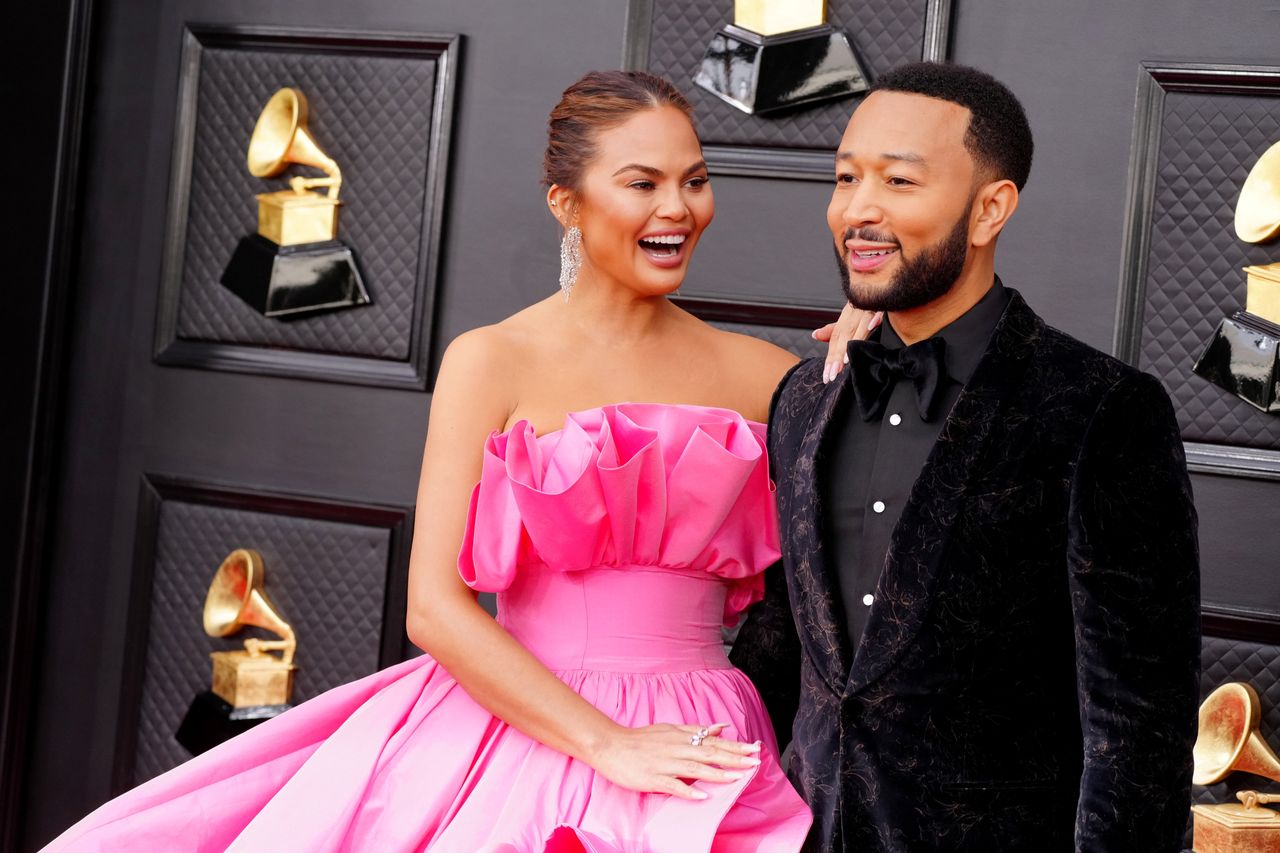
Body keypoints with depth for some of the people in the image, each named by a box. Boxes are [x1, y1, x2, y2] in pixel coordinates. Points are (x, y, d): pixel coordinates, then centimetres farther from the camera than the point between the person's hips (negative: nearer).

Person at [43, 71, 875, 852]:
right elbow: (435, 606, -8)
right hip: (517, 737, -2)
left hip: (702, 760, 2)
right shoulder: (492, 361, -2)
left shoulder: (760, 374, 6)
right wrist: (607, 743, -15)